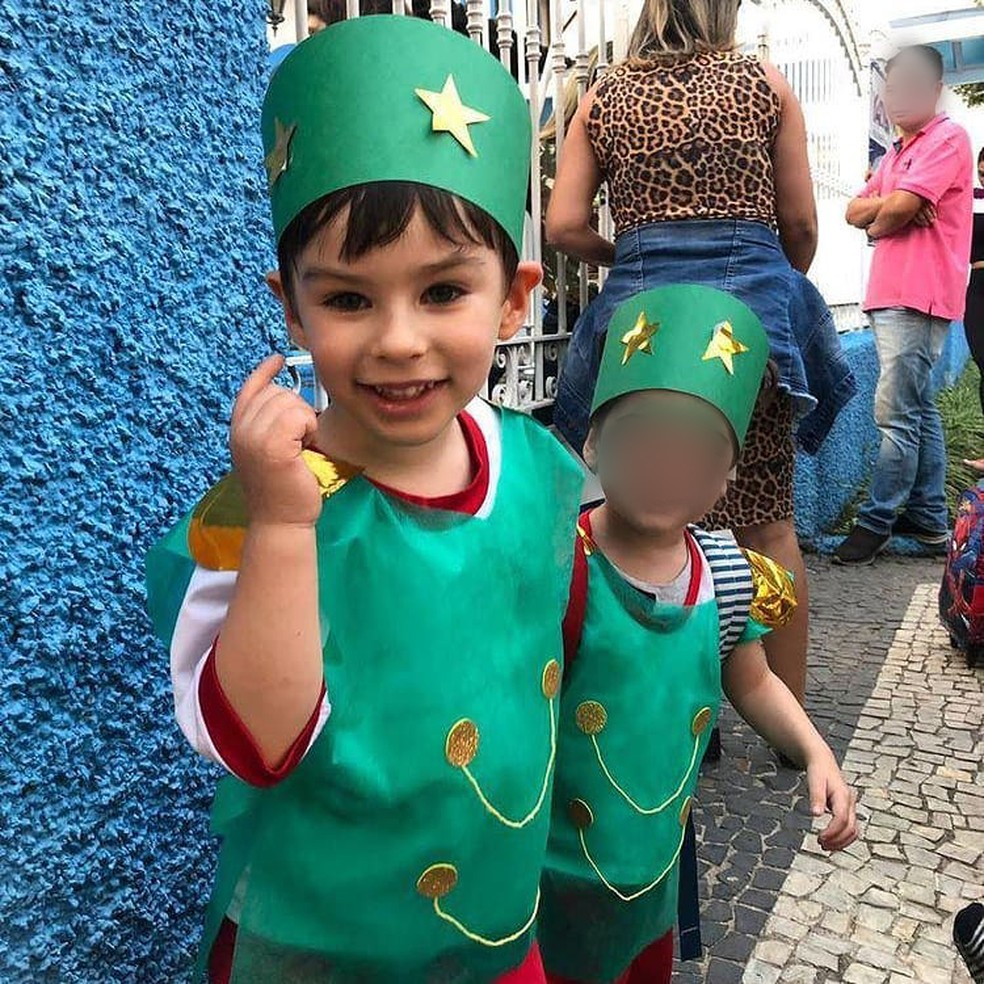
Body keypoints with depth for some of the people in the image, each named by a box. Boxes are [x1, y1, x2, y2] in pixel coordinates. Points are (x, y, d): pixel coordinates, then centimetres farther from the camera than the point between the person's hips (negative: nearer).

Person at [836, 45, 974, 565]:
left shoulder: (947, 137, -4)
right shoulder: (898, 151, 24)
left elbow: (898, 210, -16)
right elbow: (855, 212, 14)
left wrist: (878, 222, 5)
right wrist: (890, 206, -5)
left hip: (918, 297, -9)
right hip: (890, 296, 10)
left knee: (895, 414, -11)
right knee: (919, 410, 12)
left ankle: (876, 522, -7)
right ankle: (928, 518, 19)